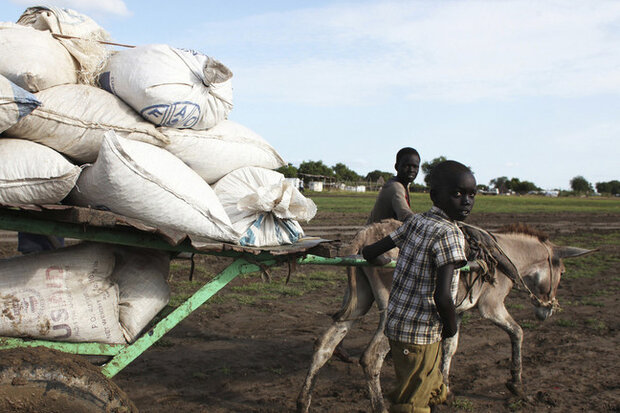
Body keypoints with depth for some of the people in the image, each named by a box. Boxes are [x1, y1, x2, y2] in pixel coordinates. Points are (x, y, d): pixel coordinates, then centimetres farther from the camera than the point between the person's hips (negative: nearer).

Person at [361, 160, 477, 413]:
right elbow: (441, 297, -29)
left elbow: (369, 253, 8)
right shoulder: (449, 234, -20)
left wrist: (388, 263, 31)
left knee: (435, 392, 28)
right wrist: (451, 326, -10)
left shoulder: (414, 222, 3)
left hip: (397, 323, 8)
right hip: (420, 335, -8)